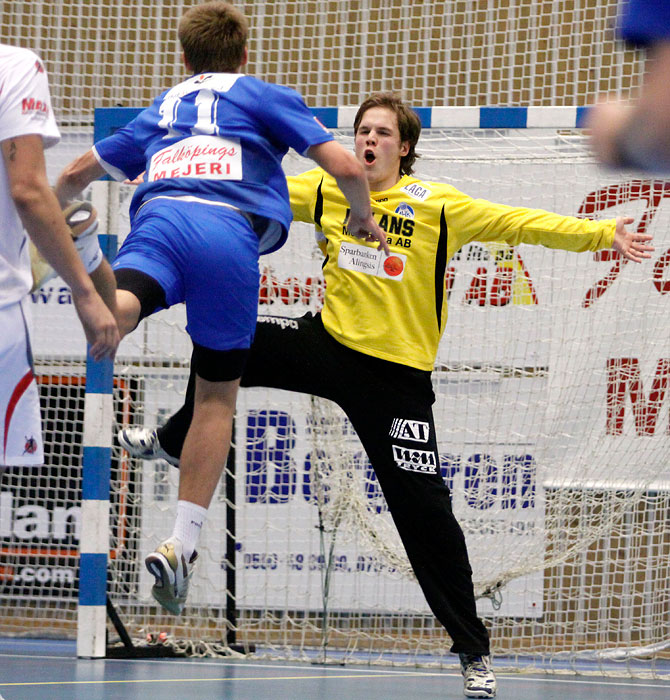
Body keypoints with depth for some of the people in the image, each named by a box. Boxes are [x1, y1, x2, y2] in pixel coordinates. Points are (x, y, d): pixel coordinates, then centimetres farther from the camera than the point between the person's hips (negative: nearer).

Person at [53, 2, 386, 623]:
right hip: (231, 229, -1)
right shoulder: (265, 98, 26)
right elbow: (345, 167, 14)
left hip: (158, 218, 1)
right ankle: (181, 545, 6)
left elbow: (77, 174, 42)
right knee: (217, 394, 14)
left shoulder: (160, 109, 35)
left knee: (116, 306, -32)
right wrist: (363, 218, 35)